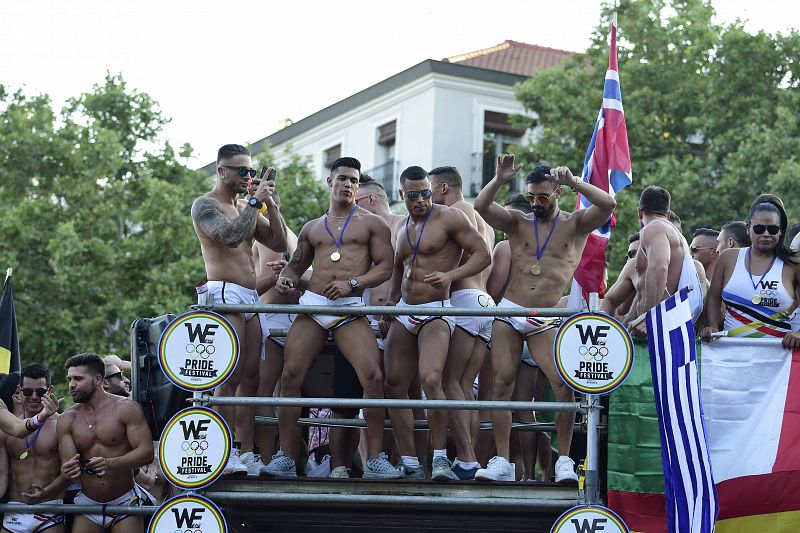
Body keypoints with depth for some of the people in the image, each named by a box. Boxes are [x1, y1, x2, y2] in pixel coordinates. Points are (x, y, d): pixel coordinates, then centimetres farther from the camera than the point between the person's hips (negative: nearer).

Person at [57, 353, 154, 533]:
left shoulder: (126, 409, -6)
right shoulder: (66, 420, 4)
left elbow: (147, 452, -13)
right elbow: (67, 463, -1)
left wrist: (110, 464, -28)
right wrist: (69, 469, -27)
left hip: (124, 503, -3)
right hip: (87, 504, 3)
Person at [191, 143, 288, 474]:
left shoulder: (246, 208, 22)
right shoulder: (205, 205, -1)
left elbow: (279, 244, 16)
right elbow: (230, 236, -19)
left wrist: (270, 204, 5)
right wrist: (257, 201, -12)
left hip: (251, 298, 8)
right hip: (225, 293, -8)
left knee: (251, 377, 2)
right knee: (230, 377, -13)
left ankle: (246, 451, 2)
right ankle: (225, 455, -14)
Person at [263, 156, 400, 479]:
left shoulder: (371, 223, 12)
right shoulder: (312, 228, 22)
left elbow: (385, 268, 2)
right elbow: (297, 264, 30)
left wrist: (352, 284, -13)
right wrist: (285, 277, 5)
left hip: (350, 310, -3)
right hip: (312, 306, 3)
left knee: (373, 377, -19)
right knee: (290, 376, -8)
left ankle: (375, 460, -10)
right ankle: (285, 457, 1)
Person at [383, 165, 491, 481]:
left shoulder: (449, 218, -3)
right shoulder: (402, 227, 17)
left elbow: (482, 255, -6)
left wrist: (450, 275, -21)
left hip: (436, 312, -7)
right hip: (404, 313, 7)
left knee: (430, 379, -26)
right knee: (394, 385, 1)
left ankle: (440, 457, -13)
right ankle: (409, 464, 8)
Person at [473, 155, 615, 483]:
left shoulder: (575, 225, 6)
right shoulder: (518, 222, 10)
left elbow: (608, 205, -11)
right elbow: (481, 207, -5)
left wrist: (574, 183, -21)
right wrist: (499, 180, -20)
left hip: (545, 320, -1)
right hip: (509, 312, 2)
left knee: (564, 385, -14)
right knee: (502, 383, -5)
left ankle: (564, 461, -2)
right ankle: (501, 461, -1)